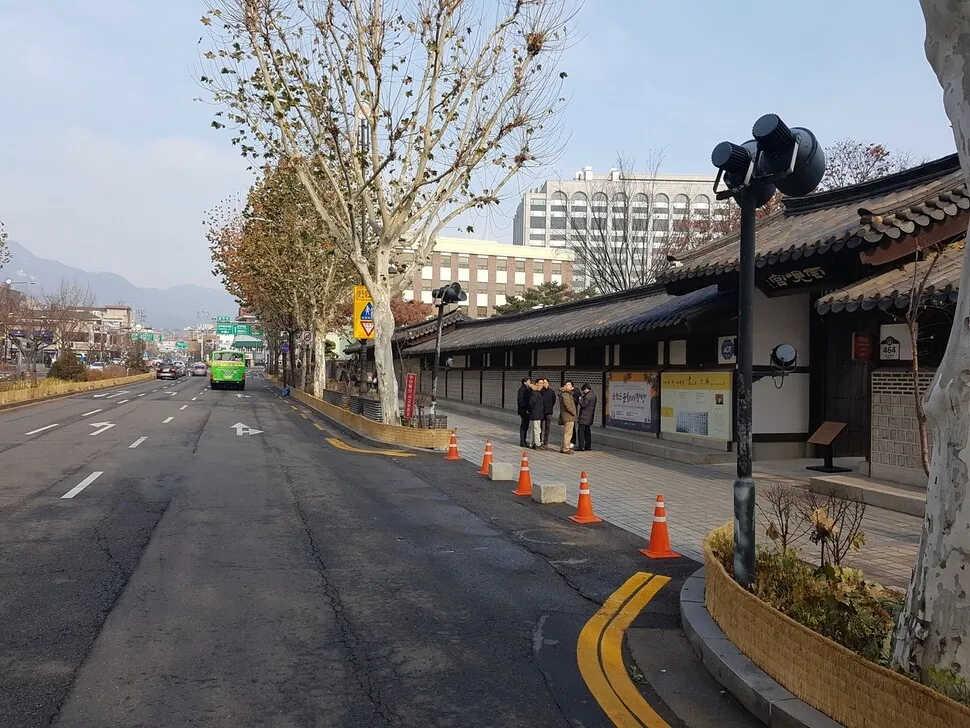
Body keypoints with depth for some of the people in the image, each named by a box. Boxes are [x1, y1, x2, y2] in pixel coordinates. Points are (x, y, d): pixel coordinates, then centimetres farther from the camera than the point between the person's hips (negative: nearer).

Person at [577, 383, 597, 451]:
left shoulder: (588, 396, -18)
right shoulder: (593, 394, 13)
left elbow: (583, 405, -21)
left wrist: (580, 398, -4)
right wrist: (583, 396, 7)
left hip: (584, 417, -10)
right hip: (590, 417, 10)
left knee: (581, 430, -7)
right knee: (587, 431, 14)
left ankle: (581, 446, -10)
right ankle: (588, 446, 16)